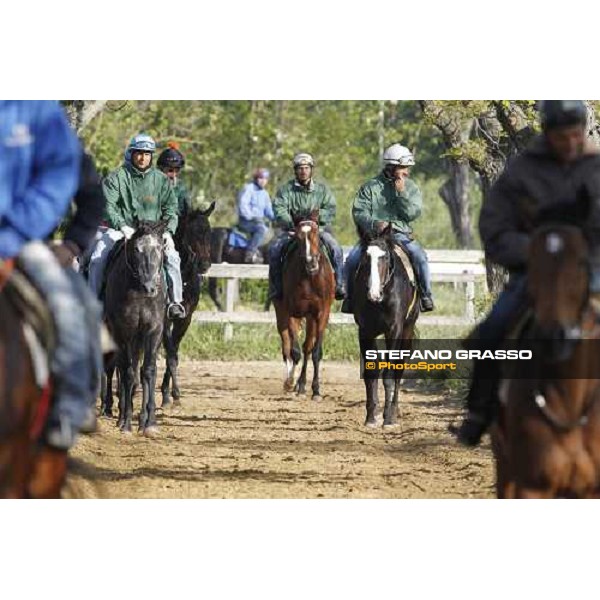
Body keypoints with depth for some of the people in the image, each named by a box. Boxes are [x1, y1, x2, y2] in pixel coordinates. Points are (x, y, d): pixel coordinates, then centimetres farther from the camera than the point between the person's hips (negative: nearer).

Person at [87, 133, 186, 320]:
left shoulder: (160, 180, 9)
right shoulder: (117, 177, 1)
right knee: (97, 258, -21)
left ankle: (176, 302, -12)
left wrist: (168, 231, -10)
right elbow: (109, 206, -8)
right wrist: (122, 226, -24)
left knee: (172, 256, -22)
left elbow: (171, 208, 8)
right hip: (121, 228, -1)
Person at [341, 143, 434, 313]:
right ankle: (351, 297, -5)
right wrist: (374, 223, -21)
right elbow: (358, 212, -3)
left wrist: (402, 193, -11)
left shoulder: (411, 187, 9)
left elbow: (413, 213, -2)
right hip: (372, 234, -1)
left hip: (401, 234, 1)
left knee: (419, 256, -26)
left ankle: (425, 295, -15)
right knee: (352, 260, -22)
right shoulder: (371, 187, 4)